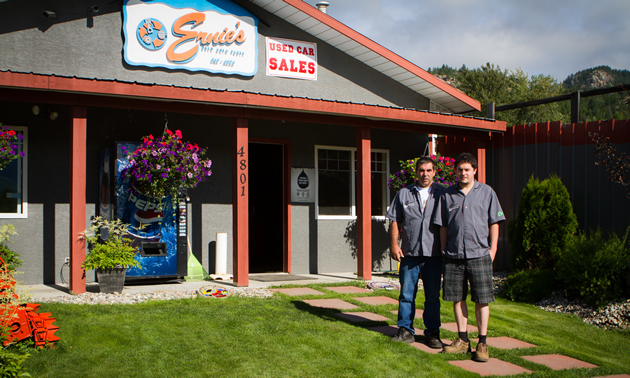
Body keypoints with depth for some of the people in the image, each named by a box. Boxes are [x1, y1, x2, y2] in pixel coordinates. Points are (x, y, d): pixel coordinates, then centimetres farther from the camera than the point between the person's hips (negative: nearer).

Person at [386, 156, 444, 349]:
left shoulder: (442, 194, 8)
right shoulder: (404, 194, 10)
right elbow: (395, 221, 10)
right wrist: (394, 244, 1)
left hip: (434, 254, -1)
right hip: (410, 253, 1)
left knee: (433, 295, 4)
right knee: (406, 293, 3)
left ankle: (432, 333, 13)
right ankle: (405, 330, 12)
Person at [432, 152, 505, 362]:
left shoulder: (486, 192, 6)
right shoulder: (448, 195, 10)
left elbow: (494, 222, 7)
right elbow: (443, 226, 12)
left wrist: (493, 248, 0)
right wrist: (444, 250, 7)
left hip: (479, 254, -2)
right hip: (454, 255, 2)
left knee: (482, 300, 0)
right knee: (457, 298, 6)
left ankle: (482, 343, 9)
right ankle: (463, 341, 17)